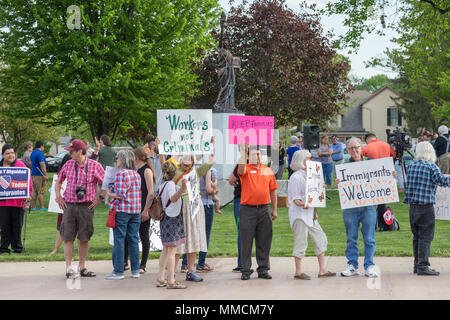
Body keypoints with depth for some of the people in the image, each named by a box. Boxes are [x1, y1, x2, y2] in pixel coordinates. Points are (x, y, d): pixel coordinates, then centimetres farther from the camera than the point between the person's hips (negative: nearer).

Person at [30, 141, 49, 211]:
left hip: (33, 174, 9)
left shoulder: (33, 153, 15)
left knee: (35, 191, 10)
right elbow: (42, 165, -19)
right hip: (40, 175, -9)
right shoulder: (40, 153, -13)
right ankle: (41, 207, -3)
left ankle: (33, 207, 9)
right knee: (41, 192, -5)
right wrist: (45, 175, -18)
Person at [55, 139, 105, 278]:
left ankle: (81, 267, 15)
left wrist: (99, 198, -3)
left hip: (86, 206, -1)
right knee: (68, 237, -5)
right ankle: (68, 268, -3)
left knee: (84, 238, 5)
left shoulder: (94, 166, -3)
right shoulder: (68, 165, 6)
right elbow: (58, 181, 20)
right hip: (69, 205, 1)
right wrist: (58, 197, 9)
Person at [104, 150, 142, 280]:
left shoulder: (121, 174, -12)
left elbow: (120, 195, -18)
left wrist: (108, 194, -2)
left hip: (122, 210, -7)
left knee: (119, 240, -1)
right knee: (133, 239, 10)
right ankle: (135, 270, 13)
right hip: (136, 211, 7)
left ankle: (118, 271, 0)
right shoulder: (137, 174, 11)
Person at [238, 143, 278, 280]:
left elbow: (273, 190, 14)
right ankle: (246, 270, 6)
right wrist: (243, 150, -26)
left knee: (264, 241, 6)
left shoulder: (268, 170, 12)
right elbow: (241, 168, -25)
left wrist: (274, 209, 12)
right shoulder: (246, 169, 1)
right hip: (247, 209, -3)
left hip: (264, 210, 3)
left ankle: (263, 269, 13)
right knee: (246, 240, 0)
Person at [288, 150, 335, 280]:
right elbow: (295, 198, -17)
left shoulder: (307, 175, 17)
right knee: (301, 242, -5)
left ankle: (322, 270, 14)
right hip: (299, 214, -9)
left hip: (310, 214, 9)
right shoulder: (296, 177, -11)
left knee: (320, 238, 9)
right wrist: (303, 204, -33)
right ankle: (298, 272, 2)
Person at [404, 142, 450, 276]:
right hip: (426, 206, -6)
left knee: (417, 236, 14)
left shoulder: (410, 166, 9)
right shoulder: (431, 167, -9)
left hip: (412, 206, 6)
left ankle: (417, 264, 19)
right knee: (426, 237, -4)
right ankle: (423, 266, -9)